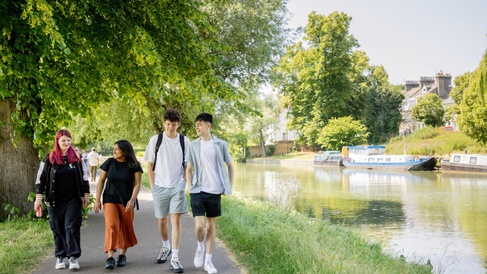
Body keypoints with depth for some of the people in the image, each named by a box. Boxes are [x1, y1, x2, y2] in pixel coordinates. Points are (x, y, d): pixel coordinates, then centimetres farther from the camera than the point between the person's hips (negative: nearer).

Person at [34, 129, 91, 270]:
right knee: (57, 229, 8)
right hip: (54, 201, 0)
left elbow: (84, 177, 9)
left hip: (73, 200, 0)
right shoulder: (49, 158, -1)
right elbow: (40, 179, 2)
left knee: (72, 228, -4)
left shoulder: (76, 157, 3)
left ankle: (73, 257, 0)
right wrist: (38, 198, -3)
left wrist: (86, 195, 7)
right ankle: (60, 256, 19)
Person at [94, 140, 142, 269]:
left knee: (126, 228, 5)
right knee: (111, 226, -14)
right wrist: (97, 200, -1)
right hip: (110, 199, 0)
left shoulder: (134, 165, -3)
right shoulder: (109, 162, 0)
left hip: (126, 201, 0)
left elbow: (137, 184, -4)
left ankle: (123, 255, 22)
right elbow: (101, 181, 4)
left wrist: (132, 200, -16)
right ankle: (110, 258, -15)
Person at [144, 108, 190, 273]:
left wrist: (185, 183, -1)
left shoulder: (184, 141, 0)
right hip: (160, 187, 1)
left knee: (176, 220, -8)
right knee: (161, 221, 12)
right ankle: (166, 247, 38)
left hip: (178, 187, -1)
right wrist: (152, 186, 0)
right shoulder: (155, 140, -2)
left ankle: (175, 259, -4)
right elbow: (150, 165, 3)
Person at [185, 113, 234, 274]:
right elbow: (189, 168, 10)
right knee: (199, 226, -10)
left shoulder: (221, 144, 1)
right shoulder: (193, 145, 4)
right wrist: (189, 187, -1)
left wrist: (230, 187, 2)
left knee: (211, 226, 6)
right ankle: (200, 246, 22)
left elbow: (230, 165, 9)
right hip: (198, 191, 0)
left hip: (215, 191, 0)